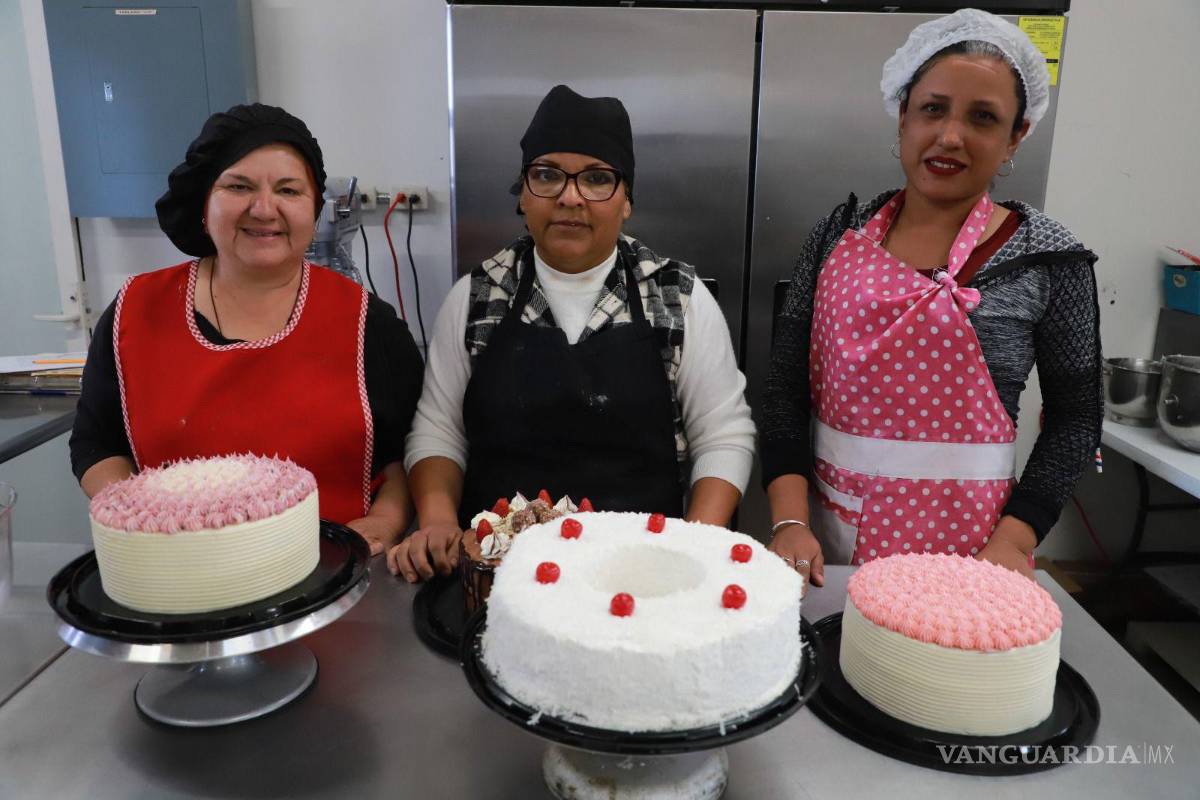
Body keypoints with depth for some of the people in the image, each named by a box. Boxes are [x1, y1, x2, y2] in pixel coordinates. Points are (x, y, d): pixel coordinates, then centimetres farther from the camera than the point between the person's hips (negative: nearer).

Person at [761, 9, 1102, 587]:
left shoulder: (1046, 257, -6)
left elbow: (1075, 417, 1)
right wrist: (789, 521, -11)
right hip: (824, 538, 3)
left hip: (959, 546, -2)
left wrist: (1015, 540, -9)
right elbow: (784, 387, -2)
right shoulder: (840, 234, -1)